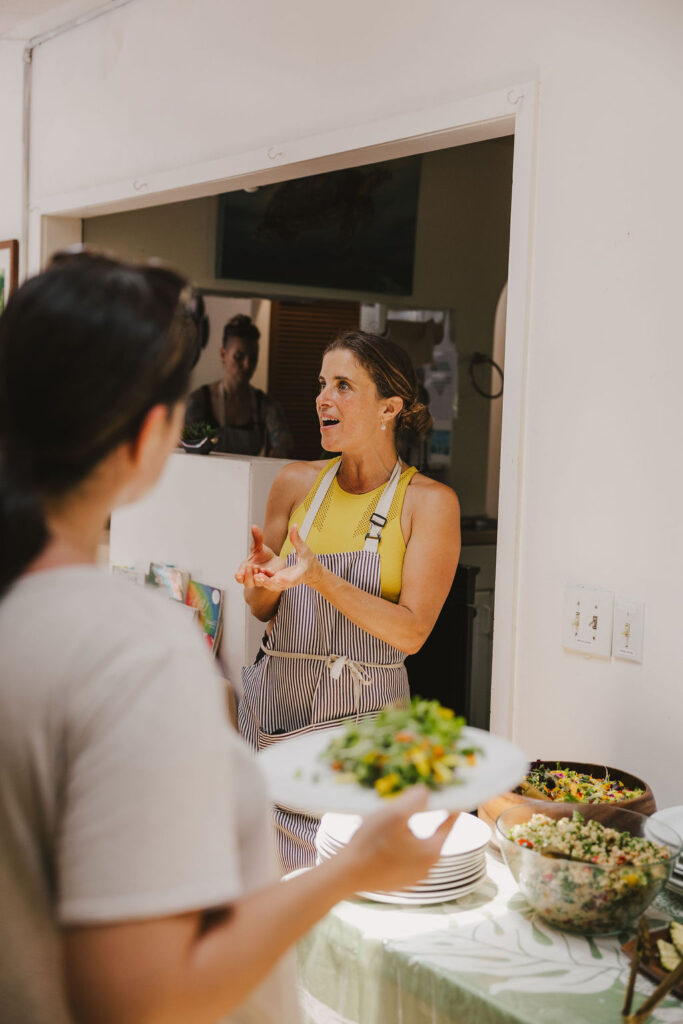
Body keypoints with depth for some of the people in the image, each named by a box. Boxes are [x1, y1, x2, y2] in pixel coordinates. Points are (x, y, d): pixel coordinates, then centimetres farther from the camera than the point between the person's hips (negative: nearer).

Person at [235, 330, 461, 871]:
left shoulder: (430, 501, -5)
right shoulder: (297, 482, 6)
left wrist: (321, 580, -22)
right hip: (275, 699, 3)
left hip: (364, 714, -3)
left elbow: (411, 631, -12)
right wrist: (263, 582, -9)